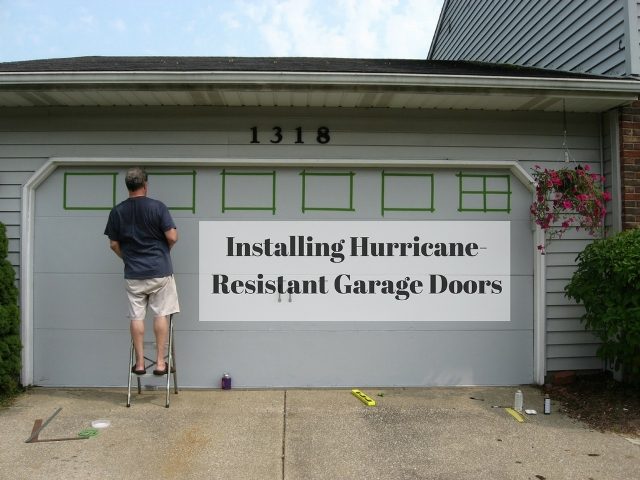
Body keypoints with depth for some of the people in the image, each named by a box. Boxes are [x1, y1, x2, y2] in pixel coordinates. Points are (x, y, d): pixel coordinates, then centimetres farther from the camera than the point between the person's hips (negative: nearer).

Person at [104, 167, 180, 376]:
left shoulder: (117, 211, 1)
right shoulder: (158, 207, -8)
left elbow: (114, 244, 5)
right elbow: (172, 237, -11)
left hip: (133, 274, 3)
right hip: (160, 270, -2)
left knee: (136, 317, 8)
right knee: (161, 315, 5)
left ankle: (140, 363, 13)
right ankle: (160, 362, 8)